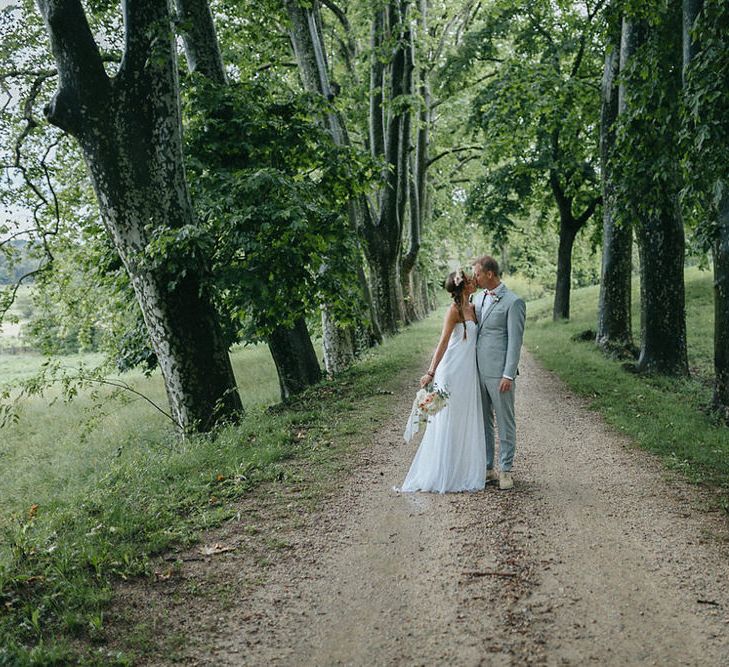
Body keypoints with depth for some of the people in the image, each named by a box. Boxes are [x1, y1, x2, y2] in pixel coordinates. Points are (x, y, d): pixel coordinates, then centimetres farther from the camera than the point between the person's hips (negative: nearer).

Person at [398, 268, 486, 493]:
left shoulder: (472, 308, 11)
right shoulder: (454, 309, -13)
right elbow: (443, 342, -19)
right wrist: (431, 372, -24)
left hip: (468, 373, 8)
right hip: (453, 372, -8)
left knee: (467, 422, 12)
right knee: (448, 422, -1)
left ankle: (463, 472, 21)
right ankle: (441, 475, 8)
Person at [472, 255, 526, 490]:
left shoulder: (513, 302, -9)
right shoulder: (478, 298, 13)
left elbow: (515, 341, -12)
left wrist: (508, 375, -16)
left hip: (499, 373, -7)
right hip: (478, 371, 7)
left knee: (505, 422, 3)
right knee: (482, 422, 12)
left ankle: (506, 470, 12)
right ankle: (487, 468, 21)